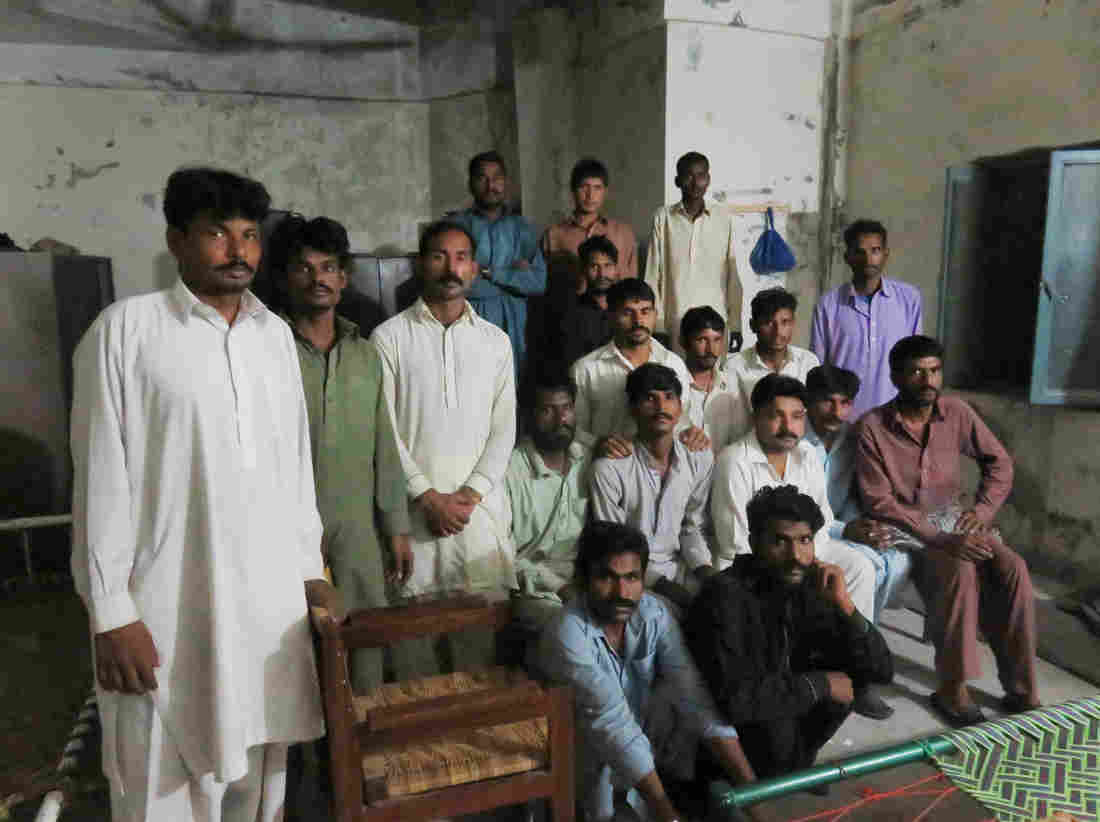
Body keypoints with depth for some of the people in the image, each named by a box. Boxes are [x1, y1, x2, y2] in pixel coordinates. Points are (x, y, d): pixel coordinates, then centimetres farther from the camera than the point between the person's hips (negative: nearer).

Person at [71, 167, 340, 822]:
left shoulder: (276, 334, 10)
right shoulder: (126, 329, -5)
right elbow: (101, 476, -6)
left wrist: (312, 569, 11)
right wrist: (111, 613, -9)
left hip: (273, 600, 4)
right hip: (168, 607, -4)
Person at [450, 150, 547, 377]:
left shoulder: (522, 228, 11)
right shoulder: (455, 225, 2)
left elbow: (539, 282, 0)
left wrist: (490, 273, -7)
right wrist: (513, 276, -5)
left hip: (512, 325, 2)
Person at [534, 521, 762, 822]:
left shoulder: (654, 613, -16)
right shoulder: (567, 635, -31)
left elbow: (694, 694, -22)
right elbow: (613, 724, -36)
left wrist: (749, 784, -29)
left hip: (641, 727, 4)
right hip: (588, 748, -4)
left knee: (679, 696, -20)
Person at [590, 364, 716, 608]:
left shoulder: (701, 458, -1)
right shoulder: (609, 468, -15)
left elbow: (693, 528, 8)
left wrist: (706, 570, -9)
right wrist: (663, 586, -17)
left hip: (680, 566, 5)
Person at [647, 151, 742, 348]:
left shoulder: (724, 218, 3)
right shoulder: (663, 217, 2)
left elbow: (733, 275, 6)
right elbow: (653, 274, 3)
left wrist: (735, 324, 5)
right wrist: (655, 325, 1)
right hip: (673, 324, 0)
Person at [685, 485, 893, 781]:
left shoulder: (810, 587, -8)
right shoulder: (725, 596, -27)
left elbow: (883, 671, -7)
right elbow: (735, 700, -35)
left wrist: (844, 604, -23)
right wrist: (819, 685, -24)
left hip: (786, 710, 6)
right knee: (776, 721, -33)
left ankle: (797, 762, 7)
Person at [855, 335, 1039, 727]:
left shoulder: (958, 412, 1)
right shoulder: (873, 427, -13)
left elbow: (999, 462, 14)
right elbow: (879, 502, -15)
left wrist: (982, 510, -4)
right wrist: (939, 539, -23)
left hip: (955, 520, 4)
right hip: (907, 529, -4)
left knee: (1013, 570, -22)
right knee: (961, 570, -32)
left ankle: (1022, 689, -10)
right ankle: (952, 688, -18)